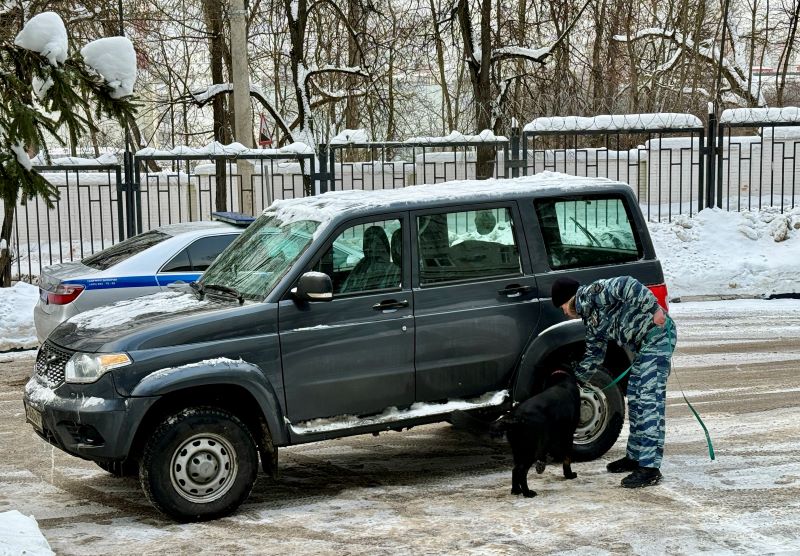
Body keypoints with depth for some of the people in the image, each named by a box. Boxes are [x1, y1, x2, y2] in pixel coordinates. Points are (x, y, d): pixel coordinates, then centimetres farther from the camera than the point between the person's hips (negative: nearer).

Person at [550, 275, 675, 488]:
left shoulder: (589, 294, -6)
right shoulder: (590, 320, 23)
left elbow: (626, 285, -19)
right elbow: (594, 355, 29)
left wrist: (654, 308, -25)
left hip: (656, 332, -10)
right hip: (643, 343, 10)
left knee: (649, 400, -14)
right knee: (635, 399, 16)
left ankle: (650, 467, -17)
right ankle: (635, 456, 28)